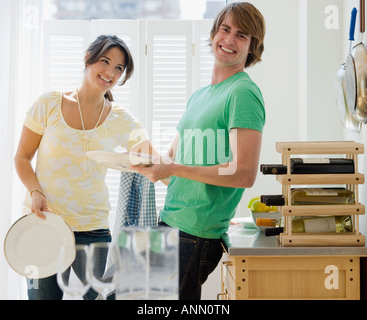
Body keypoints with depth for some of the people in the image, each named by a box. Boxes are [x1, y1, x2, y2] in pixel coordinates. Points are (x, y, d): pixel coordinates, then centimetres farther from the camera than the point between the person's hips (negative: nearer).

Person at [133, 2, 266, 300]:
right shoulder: (199, 96, 17)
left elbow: (245, 174, -20)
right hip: (169, 221, 8)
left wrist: (172, 169, -18)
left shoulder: (244, 93, -10)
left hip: (198, 234, -8)